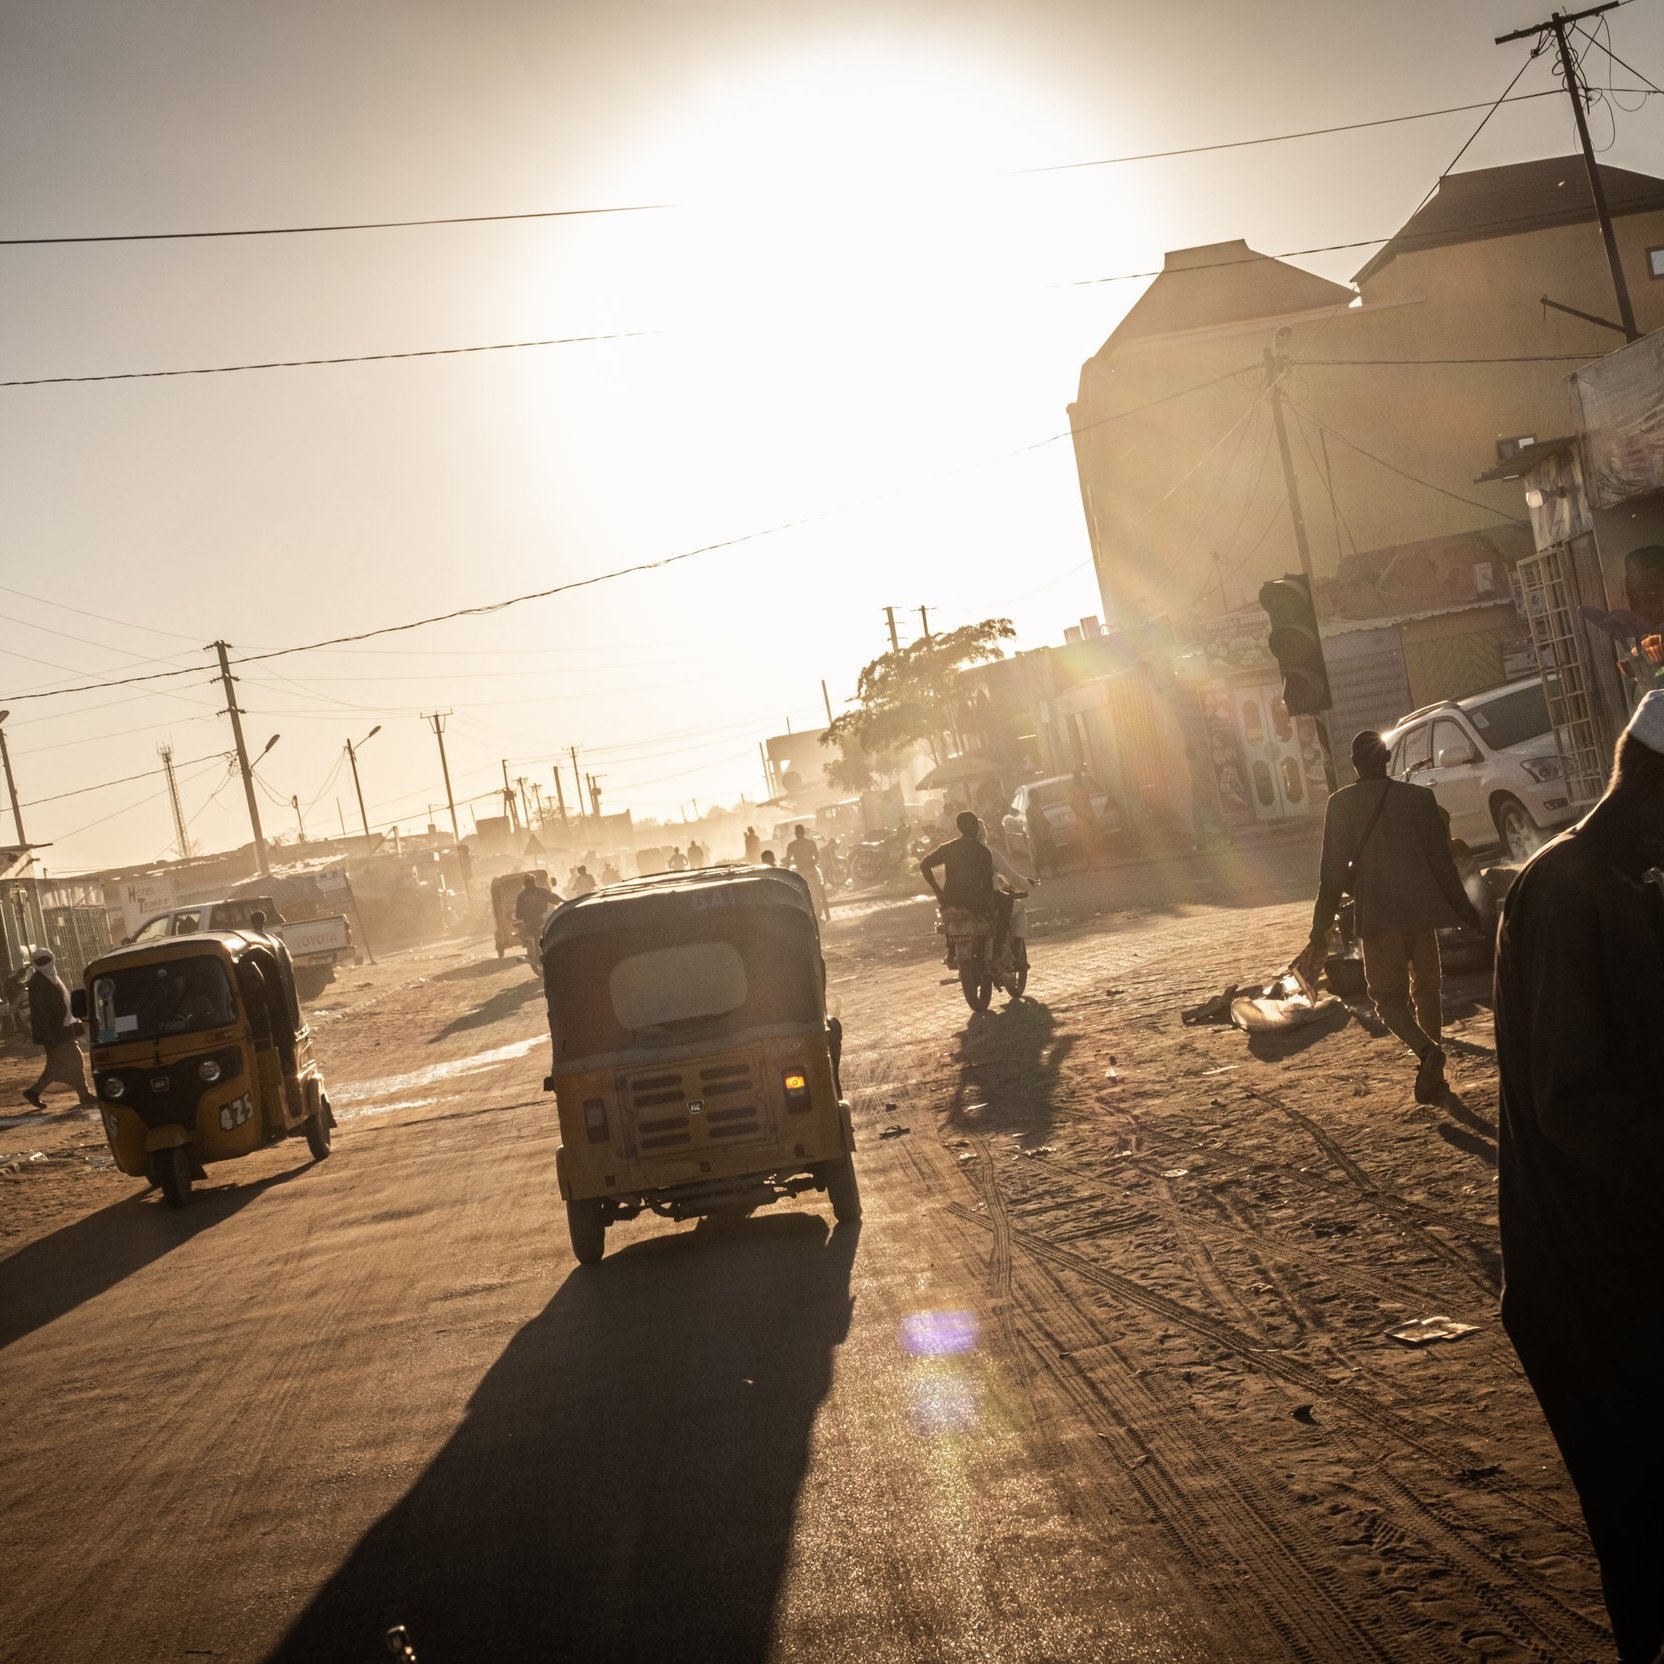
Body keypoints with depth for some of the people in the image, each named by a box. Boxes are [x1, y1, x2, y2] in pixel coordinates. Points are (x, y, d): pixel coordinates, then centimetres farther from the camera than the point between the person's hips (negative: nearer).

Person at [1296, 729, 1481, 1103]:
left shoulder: (1342, 804, -5)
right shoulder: (1419, 797, 1)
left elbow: (1333, 871, -7)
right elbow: (1441, 859, 3)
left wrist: (1320, 932, -3)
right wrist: (1463, 907, 15)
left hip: (1379, 917, -2)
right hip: (1422, 911, 3)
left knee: (1388, 994, 4)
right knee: (1426, 990, 16)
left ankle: (1426, 1049, -23)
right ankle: (1431, 1073, 18)